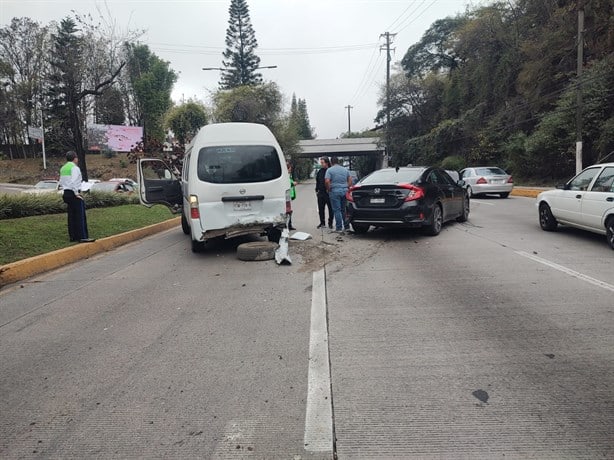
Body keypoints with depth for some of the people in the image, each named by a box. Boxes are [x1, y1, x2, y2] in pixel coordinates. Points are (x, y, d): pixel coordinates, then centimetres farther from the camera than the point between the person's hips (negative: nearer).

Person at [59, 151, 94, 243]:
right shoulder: (75, 168, -12)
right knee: (80, 216, -7)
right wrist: (76, 193, -16)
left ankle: (72, 236, 16)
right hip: (73, 194, -9)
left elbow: (61, 182, 16)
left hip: (66, 193, 9)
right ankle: (82, 237, -9)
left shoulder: (63, 168, 15)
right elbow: (73, 182, -22)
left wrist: (65, 191, 18)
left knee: (71, 215, 13)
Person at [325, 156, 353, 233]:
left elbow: (327, 181, -16)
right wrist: (347, 188, 14)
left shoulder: (329, 170, -4)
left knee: (337, 210, -1)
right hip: (344, 191, 5)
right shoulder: (345, 170, 12)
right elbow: (350, 180, 10)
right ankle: (346, 226, 17)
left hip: (335, 191, -5)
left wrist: (328, 189, -4)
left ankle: (339, 228, -1)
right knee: (344, 209, 15)